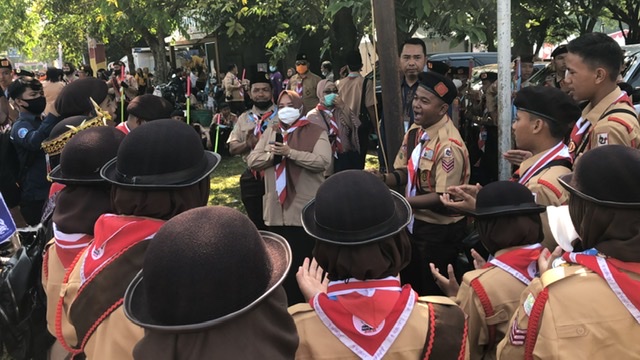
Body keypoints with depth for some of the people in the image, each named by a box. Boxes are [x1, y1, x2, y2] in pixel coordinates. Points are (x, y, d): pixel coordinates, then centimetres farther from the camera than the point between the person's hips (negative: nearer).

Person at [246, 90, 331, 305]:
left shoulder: (315, 133, -1)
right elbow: (251, 161, 7)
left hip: (305, 211, -5)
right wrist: (271, 154, -12)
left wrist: (290, 153, -21)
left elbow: (323, 161, -17)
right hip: (276, 210, 5)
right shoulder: (270, 132, 15)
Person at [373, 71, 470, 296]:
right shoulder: (416, 130, -1)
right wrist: (382, 179, -14)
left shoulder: (448, 146, -27)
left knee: (433, 295, 11)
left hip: (439, 231, -8)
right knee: (410, 286, 25)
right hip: (415, 224, 8)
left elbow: (443, 199, -27)